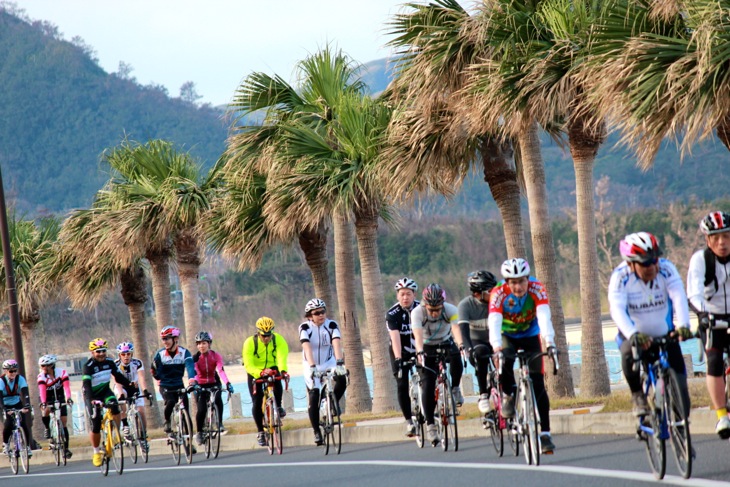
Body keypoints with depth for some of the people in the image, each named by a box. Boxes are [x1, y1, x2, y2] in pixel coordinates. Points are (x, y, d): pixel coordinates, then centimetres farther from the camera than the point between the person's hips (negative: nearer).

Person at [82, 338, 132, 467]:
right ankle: (96, 452, 12)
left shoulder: (109, 362, -6)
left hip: (105, 391, 3)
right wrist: (91, 400, -47)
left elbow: (119, 377, -2)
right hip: (92, 396, -3)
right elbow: (86, 385, -33)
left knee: (114, 406, -30)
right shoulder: (88, 366, -21)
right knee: (96, 425, -8)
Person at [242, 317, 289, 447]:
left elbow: (282, 357, -39)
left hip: (272, 368, 1)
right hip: (255, 372, 0)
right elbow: (248, 365, -33)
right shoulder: (250, 343, -26)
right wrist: (261, 373, -52)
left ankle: (278, 407, -3)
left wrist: (283, 370, -60)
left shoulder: (278, 340, -23)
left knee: (277, 384, -32)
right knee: (257, 402, -8)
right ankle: (260, 431, 9)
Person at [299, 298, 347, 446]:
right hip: (312, 366, -1)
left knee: (342, 379, -28)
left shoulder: (332, 325, -14)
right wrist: (312, 366, -47)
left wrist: (339, 362, -44)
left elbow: (336, 344, -28)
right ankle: (316, 432, -4)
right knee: (314, 397, -14)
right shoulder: (305, 327, -18)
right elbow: (307, 347, -32)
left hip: (329, 363, 1)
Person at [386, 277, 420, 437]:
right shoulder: (392, 314, -19)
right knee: (402, 385, -10)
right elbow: (395, 337, -30)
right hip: (401, 353, -1)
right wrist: (398, 358, -43)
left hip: (418, 351, 1)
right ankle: (409, 421, -3)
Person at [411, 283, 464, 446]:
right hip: (427, 348, 0)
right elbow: (418, 335, -38)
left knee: (457, 362, -32)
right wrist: (419, 352, -55)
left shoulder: (450, 310, -23)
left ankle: (455, 388, -4)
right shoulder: (417, 313, -25)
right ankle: (430, 424, -8)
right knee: (428, 385, -14)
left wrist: (461, 345, -56)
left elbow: (456, 328, -38)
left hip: (446, 344, 1)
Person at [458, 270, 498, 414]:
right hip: (476, 342, -3)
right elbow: (464, 329, -29)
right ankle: (483, 395, -31)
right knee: (481, 353, -37)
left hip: (493, 342, 3)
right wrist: (470, 349, -47)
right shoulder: (466, 305, -17)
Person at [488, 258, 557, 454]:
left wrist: (549, 342, -55)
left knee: (538, 384, -9)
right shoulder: (498, 293, -29)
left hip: (530, 335, 1)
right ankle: (508, 396, -6)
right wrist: (497, 347, -58)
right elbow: (494, 322, -40)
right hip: (507, 336, -1)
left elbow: (544, 316, -39)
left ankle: (545, 434, -5)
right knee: (505, 361, -34)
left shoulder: (536, 289, -27)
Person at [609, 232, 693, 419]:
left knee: (679, 386, -8)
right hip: (633, 335, -2)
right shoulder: (620, 277, -20)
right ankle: (637, 394, -9)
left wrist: (683, 325, -49)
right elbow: (617, 309, -33)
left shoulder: (666, 269, -17)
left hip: (665, 334, 2)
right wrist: (633, 334, -52)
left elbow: (679, 298, -30)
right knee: (629, 355, -35)